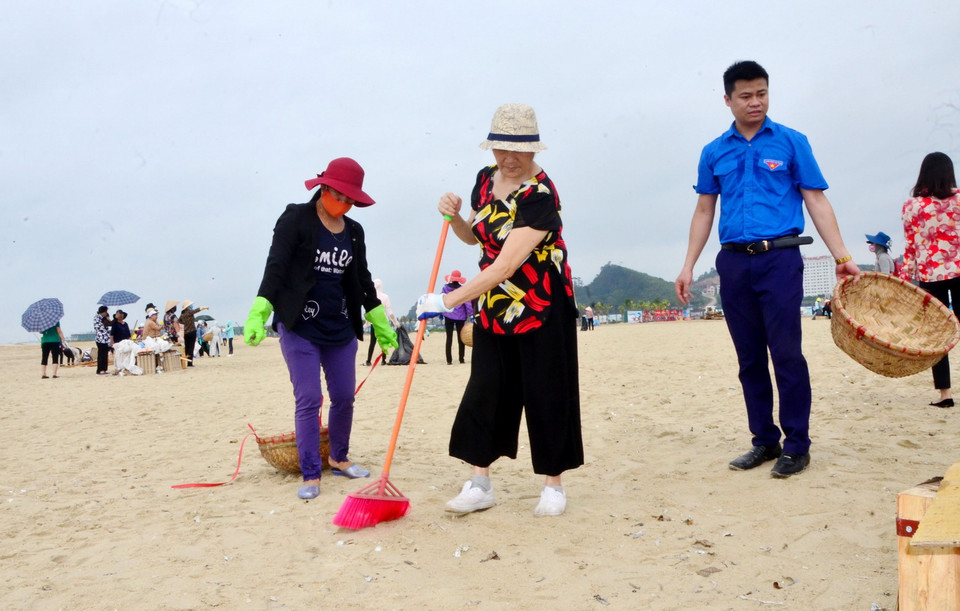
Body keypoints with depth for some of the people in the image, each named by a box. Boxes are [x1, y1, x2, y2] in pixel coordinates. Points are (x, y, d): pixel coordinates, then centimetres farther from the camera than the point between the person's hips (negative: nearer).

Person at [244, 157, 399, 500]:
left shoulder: (354, 231, 9)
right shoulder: (295, 219, -7)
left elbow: (362, 279, 17)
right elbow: (275, 266, -15)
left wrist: (381, 323, 19)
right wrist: (259, 313, -27)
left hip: (341, 328, 6)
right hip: (300, 327, -5)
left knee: (344, 397, 11)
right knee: (308, 401, -6)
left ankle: (339, 458, 31)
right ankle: (311, 476, 2)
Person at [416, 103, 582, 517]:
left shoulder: (540, 197, -23)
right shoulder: (485, 179, 2)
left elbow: (505, 267, -29)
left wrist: (446, 301, -27)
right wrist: (454, 218, -5)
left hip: (542, 311, -6)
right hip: (493, 308, 7)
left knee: (545, 395, 1)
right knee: (484, 393, 5)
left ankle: (553, 486, 17)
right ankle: (479, 484, 14)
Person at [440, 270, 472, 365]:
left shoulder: (445, 288, 0)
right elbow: (467, 303, -9)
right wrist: (471, 314, -8)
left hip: (448, 316, 1)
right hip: (460, 317, -1)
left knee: (449, 338, 3)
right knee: (460, 337, 8)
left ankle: (449, 360, -2)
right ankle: (461, 359, 9)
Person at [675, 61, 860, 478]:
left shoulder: (791, 143, 3)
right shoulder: (714, 153, 11)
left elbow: (817, 202, 1)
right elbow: (704, 212, 14)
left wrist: (842, 257, -6)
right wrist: (688, 267, 8)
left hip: (780, 259, -3)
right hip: (734, 263, 3)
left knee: (786, 354, -5)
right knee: (750, 358, 8)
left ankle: (797, 445, 6)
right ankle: (764, 440, 19)